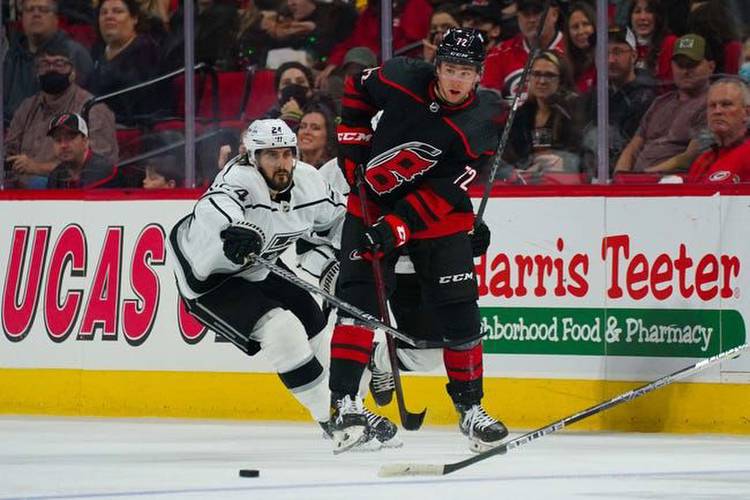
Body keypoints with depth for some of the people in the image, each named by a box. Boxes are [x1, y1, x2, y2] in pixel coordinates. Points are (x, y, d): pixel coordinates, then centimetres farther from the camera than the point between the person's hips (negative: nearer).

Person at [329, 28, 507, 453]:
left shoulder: (481, 127, -21)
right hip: (371, 204, 0)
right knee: (358, 299, -13)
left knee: (459, 313, -2)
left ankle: (470, 407, 13)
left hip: (437, 216, 0)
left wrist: (394, 230, -32)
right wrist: (353, 140, -1)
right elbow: (359, 88, 7)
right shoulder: (402, 78, -17)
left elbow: (442, 195, -24)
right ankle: (345, 402, -16)